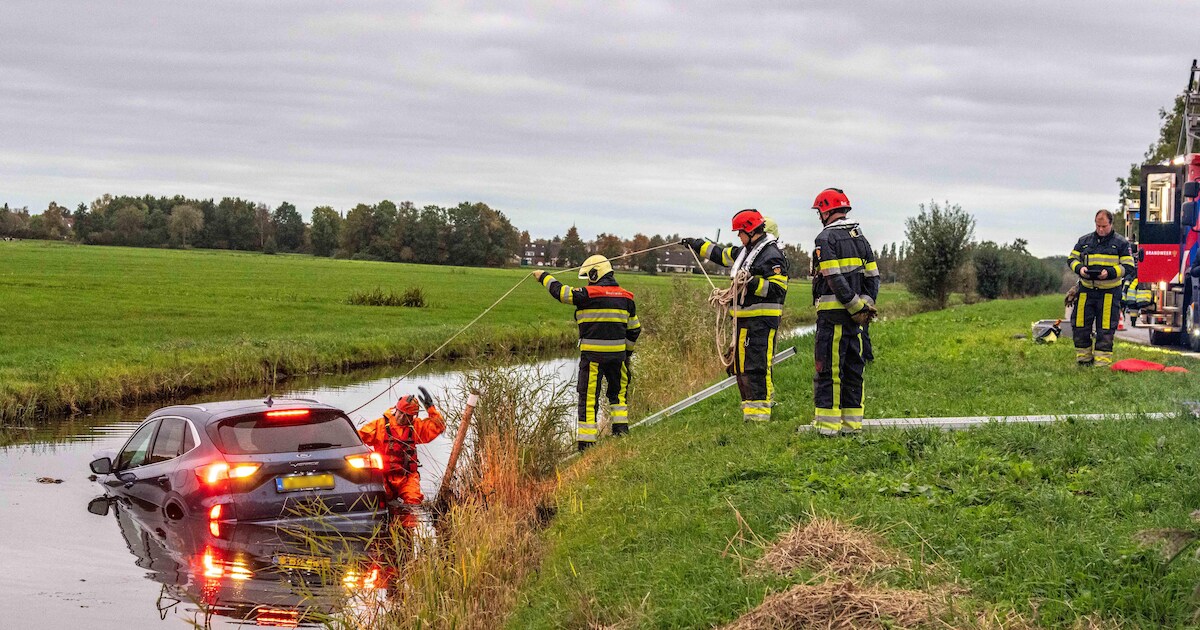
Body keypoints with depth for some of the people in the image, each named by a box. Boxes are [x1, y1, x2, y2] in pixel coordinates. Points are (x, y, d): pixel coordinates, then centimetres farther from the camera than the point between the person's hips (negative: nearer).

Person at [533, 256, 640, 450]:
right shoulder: (626, 297, 8)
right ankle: (621, 428, 18)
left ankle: (586, 441, 2)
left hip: (592, 355, -4)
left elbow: (560, 291, -5)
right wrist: (628, 352, 26)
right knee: (618, 391, 23)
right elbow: (634, 329, 14)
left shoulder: (588, 295, -10)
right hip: (617, 354, 4)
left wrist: (544, 277, 12)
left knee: (588, 396, 1)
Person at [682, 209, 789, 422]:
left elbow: (778, 289, -18)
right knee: (740, 365, 11)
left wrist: (753, 283, -26)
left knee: (757, 367, -13)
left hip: (762, 320, -10)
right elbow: (722, 254, 34)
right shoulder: (744, 252, 18)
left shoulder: (772, 256, -11)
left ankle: (759, 413, -13)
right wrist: (697, 245, 40)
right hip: (743, 319, 10)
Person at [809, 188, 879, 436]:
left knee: (828, 369, -4)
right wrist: (866, 304, 6)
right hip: (855, 317, 7)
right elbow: (873, 275, 12)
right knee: (853, 368, 12)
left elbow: (835, 279, -17)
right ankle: (852, 422, 14)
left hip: (833, 313, -7)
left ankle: (828, 423, -6)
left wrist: (857, 306, -13)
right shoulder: (860, 237, 15)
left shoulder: (827, 238, -9)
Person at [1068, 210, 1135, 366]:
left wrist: (1110, 273, -17)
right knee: (1080, 325, 2)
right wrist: (1079, 268, -8)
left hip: (1109, 292, -3)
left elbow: (1128, 267, -1)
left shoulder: (1121, 243, 3)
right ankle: (1083, 358, 14)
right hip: (1086, 290, 3)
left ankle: (1102, 361, 4)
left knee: (1105, 329, -2)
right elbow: (1072, 258, 15)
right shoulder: (1084, 240, 11)